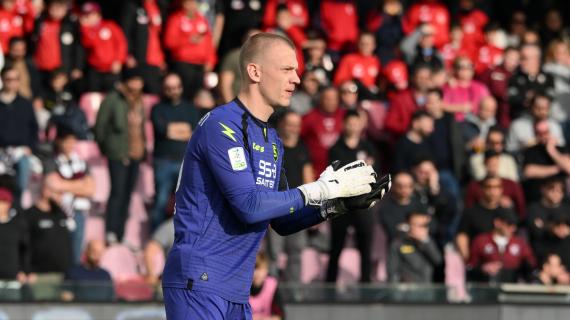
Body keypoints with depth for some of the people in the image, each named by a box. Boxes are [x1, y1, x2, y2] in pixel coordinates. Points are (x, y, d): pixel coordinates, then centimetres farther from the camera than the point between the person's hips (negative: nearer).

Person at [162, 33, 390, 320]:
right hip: (199, 285, -10)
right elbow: (249, 205, -20)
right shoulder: (221, 126, -11)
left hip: (237, 293, 10)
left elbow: (282, 222, 20)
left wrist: (339, 204, 6)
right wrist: (323, 190, -17)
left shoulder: (272, 140, 17)